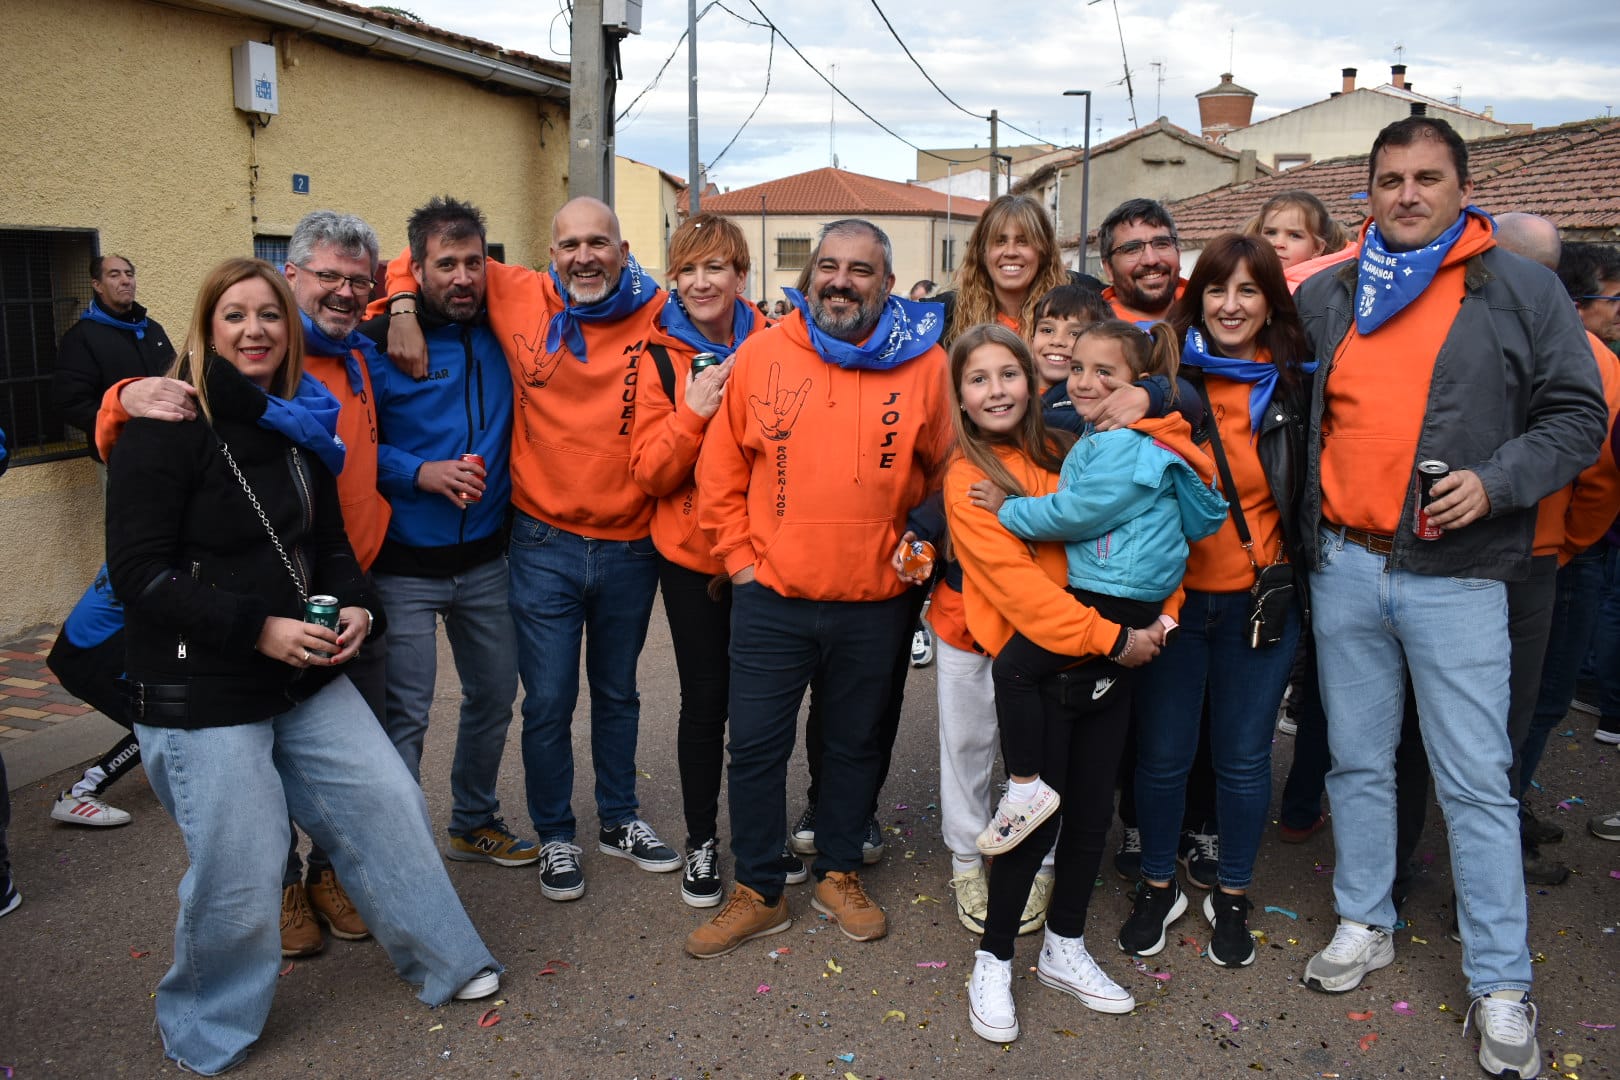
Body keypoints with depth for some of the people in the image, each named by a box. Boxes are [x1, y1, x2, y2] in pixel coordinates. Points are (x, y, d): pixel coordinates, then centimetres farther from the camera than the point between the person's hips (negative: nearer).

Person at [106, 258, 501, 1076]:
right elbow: (139, 572, -16)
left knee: (389, 806, 7)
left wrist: (354, 606, -3)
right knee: (239, 873, -1)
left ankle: (445, 962, 28)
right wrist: (258, 629, -22)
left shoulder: (299, 423, 9)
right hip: (201, 694, -6)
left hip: (306, 677, 7)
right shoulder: (165, 428, -11)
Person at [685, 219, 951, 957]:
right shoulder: (761, 355, -2)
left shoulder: (925, 365, -3)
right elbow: (720, 472, 2)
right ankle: (758, 892, 26)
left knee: (854, 744, 16)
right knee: (755, 746, 8)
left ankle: (838, 875, 37)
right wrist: (739, 558, -1)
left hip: (874, 605, 0)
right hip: (770, 598, 0)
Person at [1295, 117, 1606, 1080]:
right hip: (1343, 567, 4)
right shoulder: (1326, 297, 10)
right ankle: (1366, 925, 31)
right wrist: (1297, 527, 8)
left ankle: (1502, 984, 14)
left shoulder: (1524, 291, 0)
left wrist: (1495, 482, -16)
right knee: (1358, 762, 14)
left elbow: (1577, 417, 0)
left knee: (1477, 783, 1)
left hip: (1455, 576, -3)